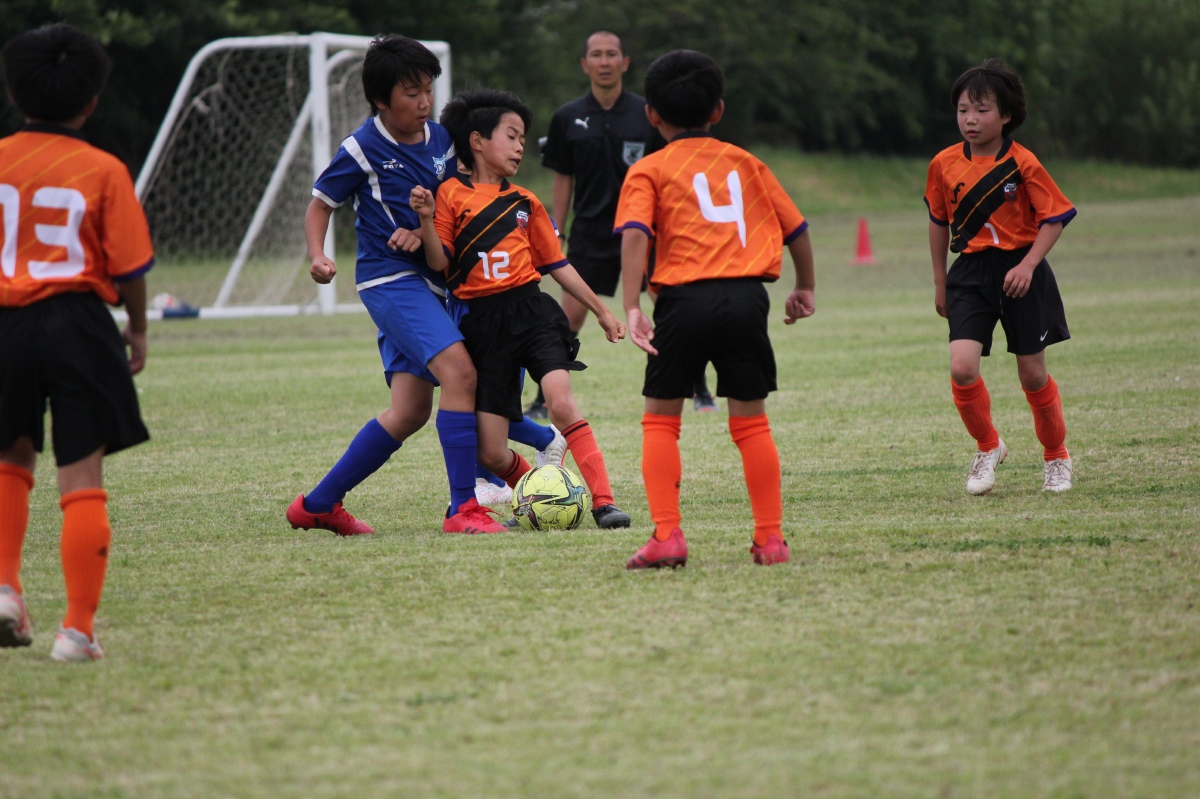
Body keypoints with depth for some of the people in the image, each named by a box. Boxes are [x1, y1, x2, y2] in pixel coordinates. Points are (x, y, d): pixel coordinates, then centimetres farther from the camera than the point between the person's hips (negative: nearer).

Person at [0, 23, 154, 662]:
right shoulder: (103, 171, -4)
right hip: (79, 323, -2)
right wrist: (138, 329, 11)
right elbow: (130, 265, -4)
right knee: (83, 478, 1)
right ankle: (77, 630, -1)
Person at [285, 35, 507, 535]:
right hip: (388, 280, -7)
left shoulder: (440, 140, 6)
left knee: (411, 410, 8)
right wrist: (317, 257, -15)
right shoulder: (362, 149, -9)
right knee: (459, 370, -25)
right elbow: (321, 204, 2)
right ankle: (463, 509, -24)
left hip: (428, 279, 7)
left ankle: (318, 504, 21)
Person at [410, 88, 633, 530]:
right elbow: (440, 263, -2)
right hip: (482, 324, -2)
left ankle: (603, 501, -23)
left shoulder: (524, 202, 15)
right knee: (490, 453, -5)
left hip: (532, 311, 2)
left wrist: (601, 310, 23)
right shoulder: (451, 194, 3)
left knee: (561, 401, -25)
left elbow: (555, 263, 22)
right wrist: (425, 219, -18)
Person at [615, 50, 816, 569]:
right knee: (751, 422, 11)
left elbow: (635, 235, -10)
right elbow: (796, 228, 21)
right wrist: (805, 288, 37)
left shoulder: (648, 171, 8)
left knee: (660, 419, 11)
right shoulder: (744, 163, 18)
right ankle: (770, 539, 10)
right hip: (747, 294, 2)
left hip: (684, 298, -2)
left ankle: (667, 536, 1)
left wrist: (632, 309, -15)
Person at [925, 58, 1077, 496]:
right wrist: (939, 281, 17)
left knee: (1032, 374, 5)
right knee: (962, 366, -16)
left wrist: (1028, 265, -18)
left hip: (1019, 272, -2)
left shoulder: (1023, 164, -10)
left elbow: (1054, 218, -5)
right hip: (971, 274, 2)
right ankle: (988, 447, 8)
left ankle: (1057, 456, 27)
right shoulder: (944, 165, 0)